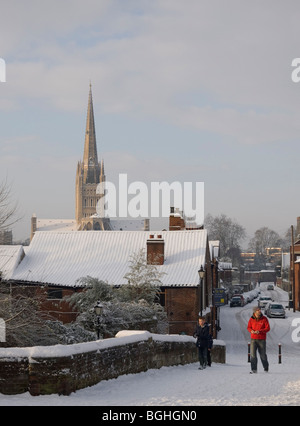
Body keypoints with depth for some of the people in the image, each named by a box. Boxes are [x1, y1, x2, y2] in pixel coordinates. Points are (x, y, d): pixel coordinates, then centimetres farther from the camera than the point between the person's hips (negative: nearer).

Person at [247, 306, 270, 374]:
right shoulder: (251, 319, 1)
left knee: (262, 354, 8)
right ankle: (254, 369, -5)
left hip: (262, 339, -2)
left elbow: (267, 328, -8)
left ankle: (266, 367, 31)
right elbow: (248, 327, 8)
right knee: (252, 354, -9)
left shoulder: (264, 319, -6)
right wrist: (251, 330, -16)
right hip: (253, 339, 2)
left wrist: (259, 331, -22)